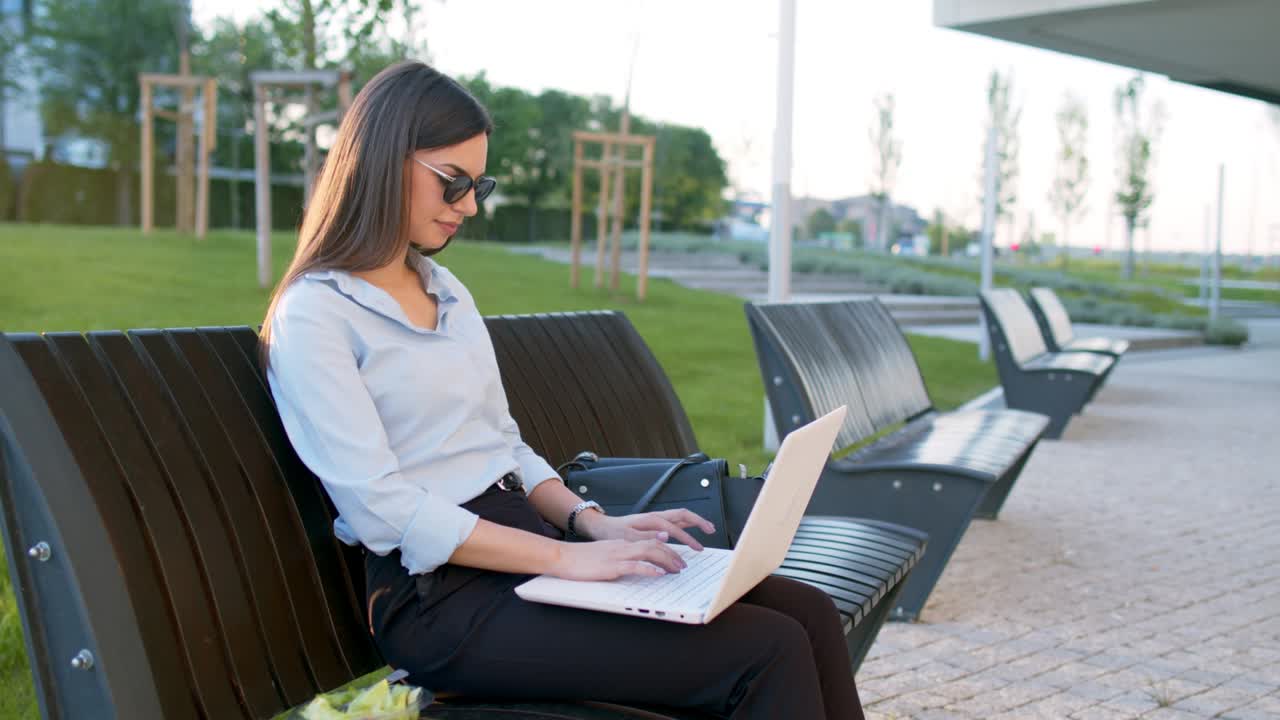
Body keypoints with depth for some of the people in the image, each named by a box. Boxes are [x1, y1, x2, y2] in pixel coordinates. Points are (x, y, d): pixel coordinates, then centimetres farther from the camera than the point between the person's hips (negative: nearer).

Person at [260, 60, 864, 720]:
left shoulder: (444, 287, 18)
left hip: (527, 543, 8)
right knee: (770, 653, -21)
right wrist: (564, 558, -20)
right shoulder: (311, 315, -7)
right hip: (442, 594, -8)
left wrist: (590, 522, 1)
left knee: (808, 614, -8)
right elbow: (382, 510, -16)